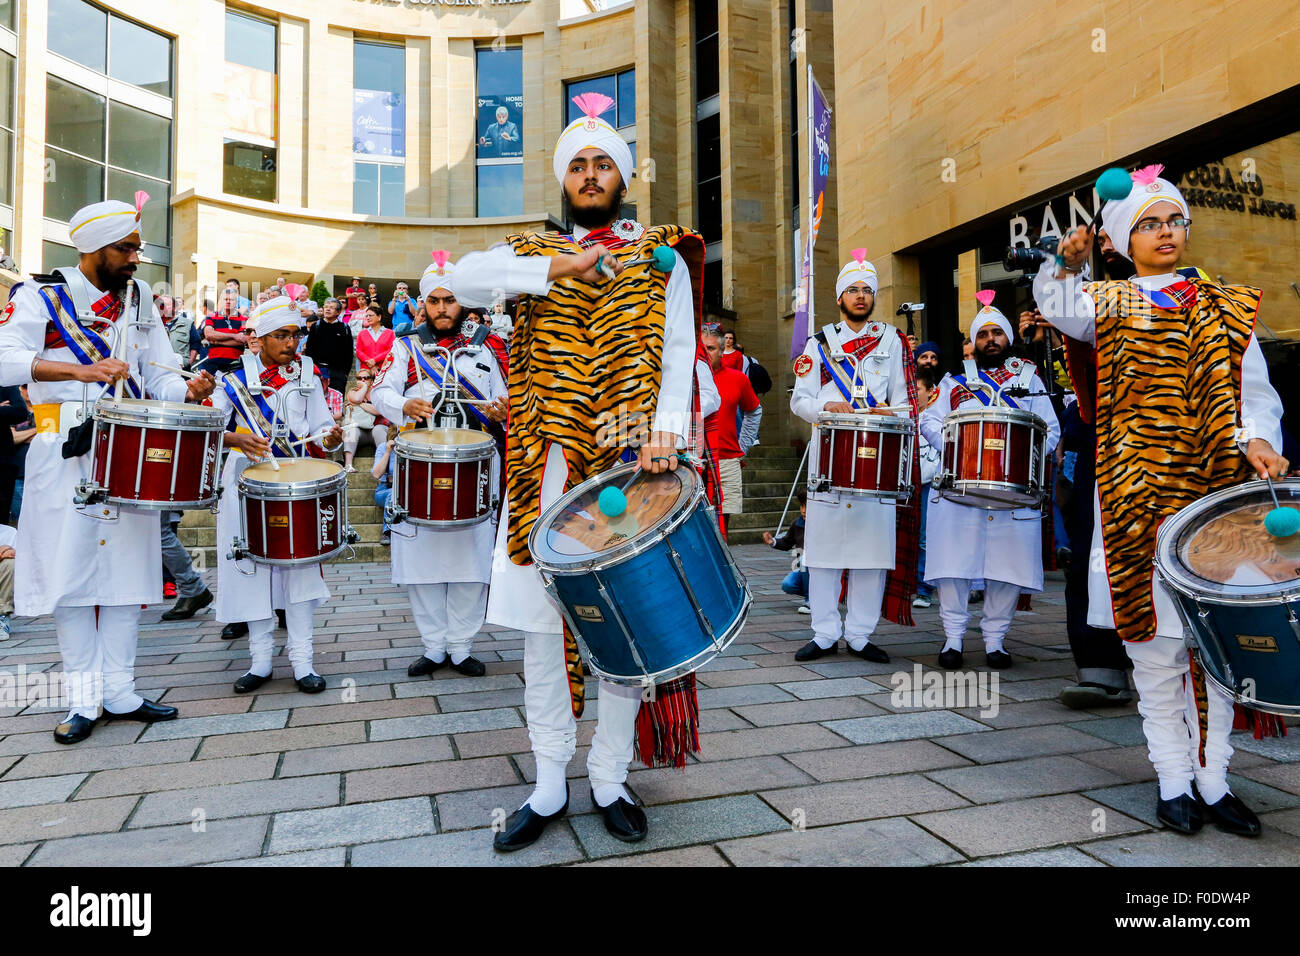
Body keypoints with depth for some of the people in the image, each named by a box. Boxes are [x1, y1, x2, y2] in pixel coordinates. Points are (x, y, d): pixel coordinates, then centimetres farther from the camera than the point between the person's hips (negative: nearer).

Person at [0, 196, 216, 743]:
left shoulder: (139, 298, 13)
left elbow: (157, 373, 11)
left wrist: (188, 390, -10)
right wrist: (79, 370, -31)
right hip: (67, 455, -4)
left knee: (126, 569, 6)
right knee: (71, 571, -2)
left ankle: (120, 693, 15)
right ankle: (83, 699, 9)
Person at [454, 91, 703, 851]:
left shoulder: (662, 259, 12)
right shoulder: (534, 255, 15)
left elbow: (679, 356, 2)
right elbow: (463, 280, -3)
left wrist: (667, 426, -15)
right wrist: (553, 270, -11)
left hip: (630, 467, -1)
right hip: (547, 469, 1)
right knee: (542, 627, 4)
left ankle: (611, 782, 20)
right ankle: (550, 788, 19)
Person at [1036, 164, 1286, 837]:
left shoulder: (1224, 307, 14)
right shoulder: (1112, 302, 10)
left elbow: (1253, 390, 6)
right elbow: (1059, 306, -8)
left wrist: (1256, 438, -13)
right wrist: (1068, 267, -27)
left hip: (1214, 490, 3)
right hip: (1139, 495, -2)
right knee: (1155, 641, 0)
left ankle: (1212, 778, 17)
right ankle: (1173, 780, 13)